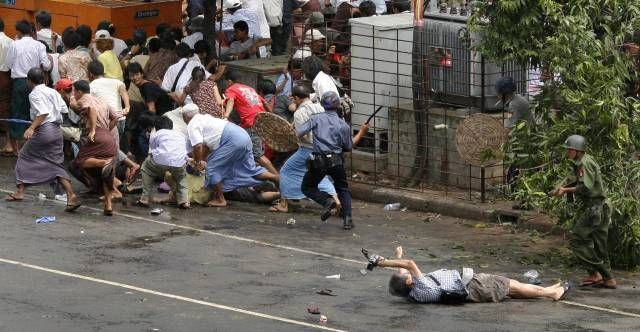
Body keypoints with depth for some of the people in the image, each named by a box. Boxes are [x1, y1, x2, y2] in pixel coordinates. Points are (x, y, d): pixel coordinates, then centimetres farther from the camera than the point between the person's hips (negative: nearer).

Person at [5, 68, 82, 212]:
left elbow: (43, 112, -22)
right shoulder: (53, 92, 12)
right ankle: (71, 196, -11)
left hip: (43, 130, -7)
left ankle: (20, 192, 16)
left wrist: (31, 128, -28)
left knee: (25, 157, 14)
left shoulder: (35, 94, -10)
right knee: (57, 164, 6)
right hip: (57, 131, 7)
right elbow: (64, 109, 12)